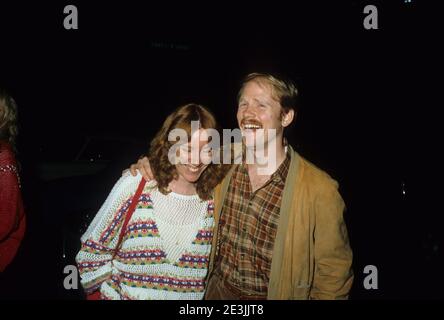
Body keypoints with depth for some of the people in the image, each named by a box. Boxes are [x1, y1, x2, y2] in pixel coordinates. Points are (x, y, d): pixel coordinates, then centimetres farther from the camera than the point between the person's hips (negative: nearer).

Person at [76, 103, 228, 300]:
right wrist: (103, 294, -9)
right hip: (123, 294, -2)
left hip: (189, 295, 3)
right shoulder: (134, 187, -18)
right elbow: (92, 252, -9)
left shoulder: (214, 200, -10)